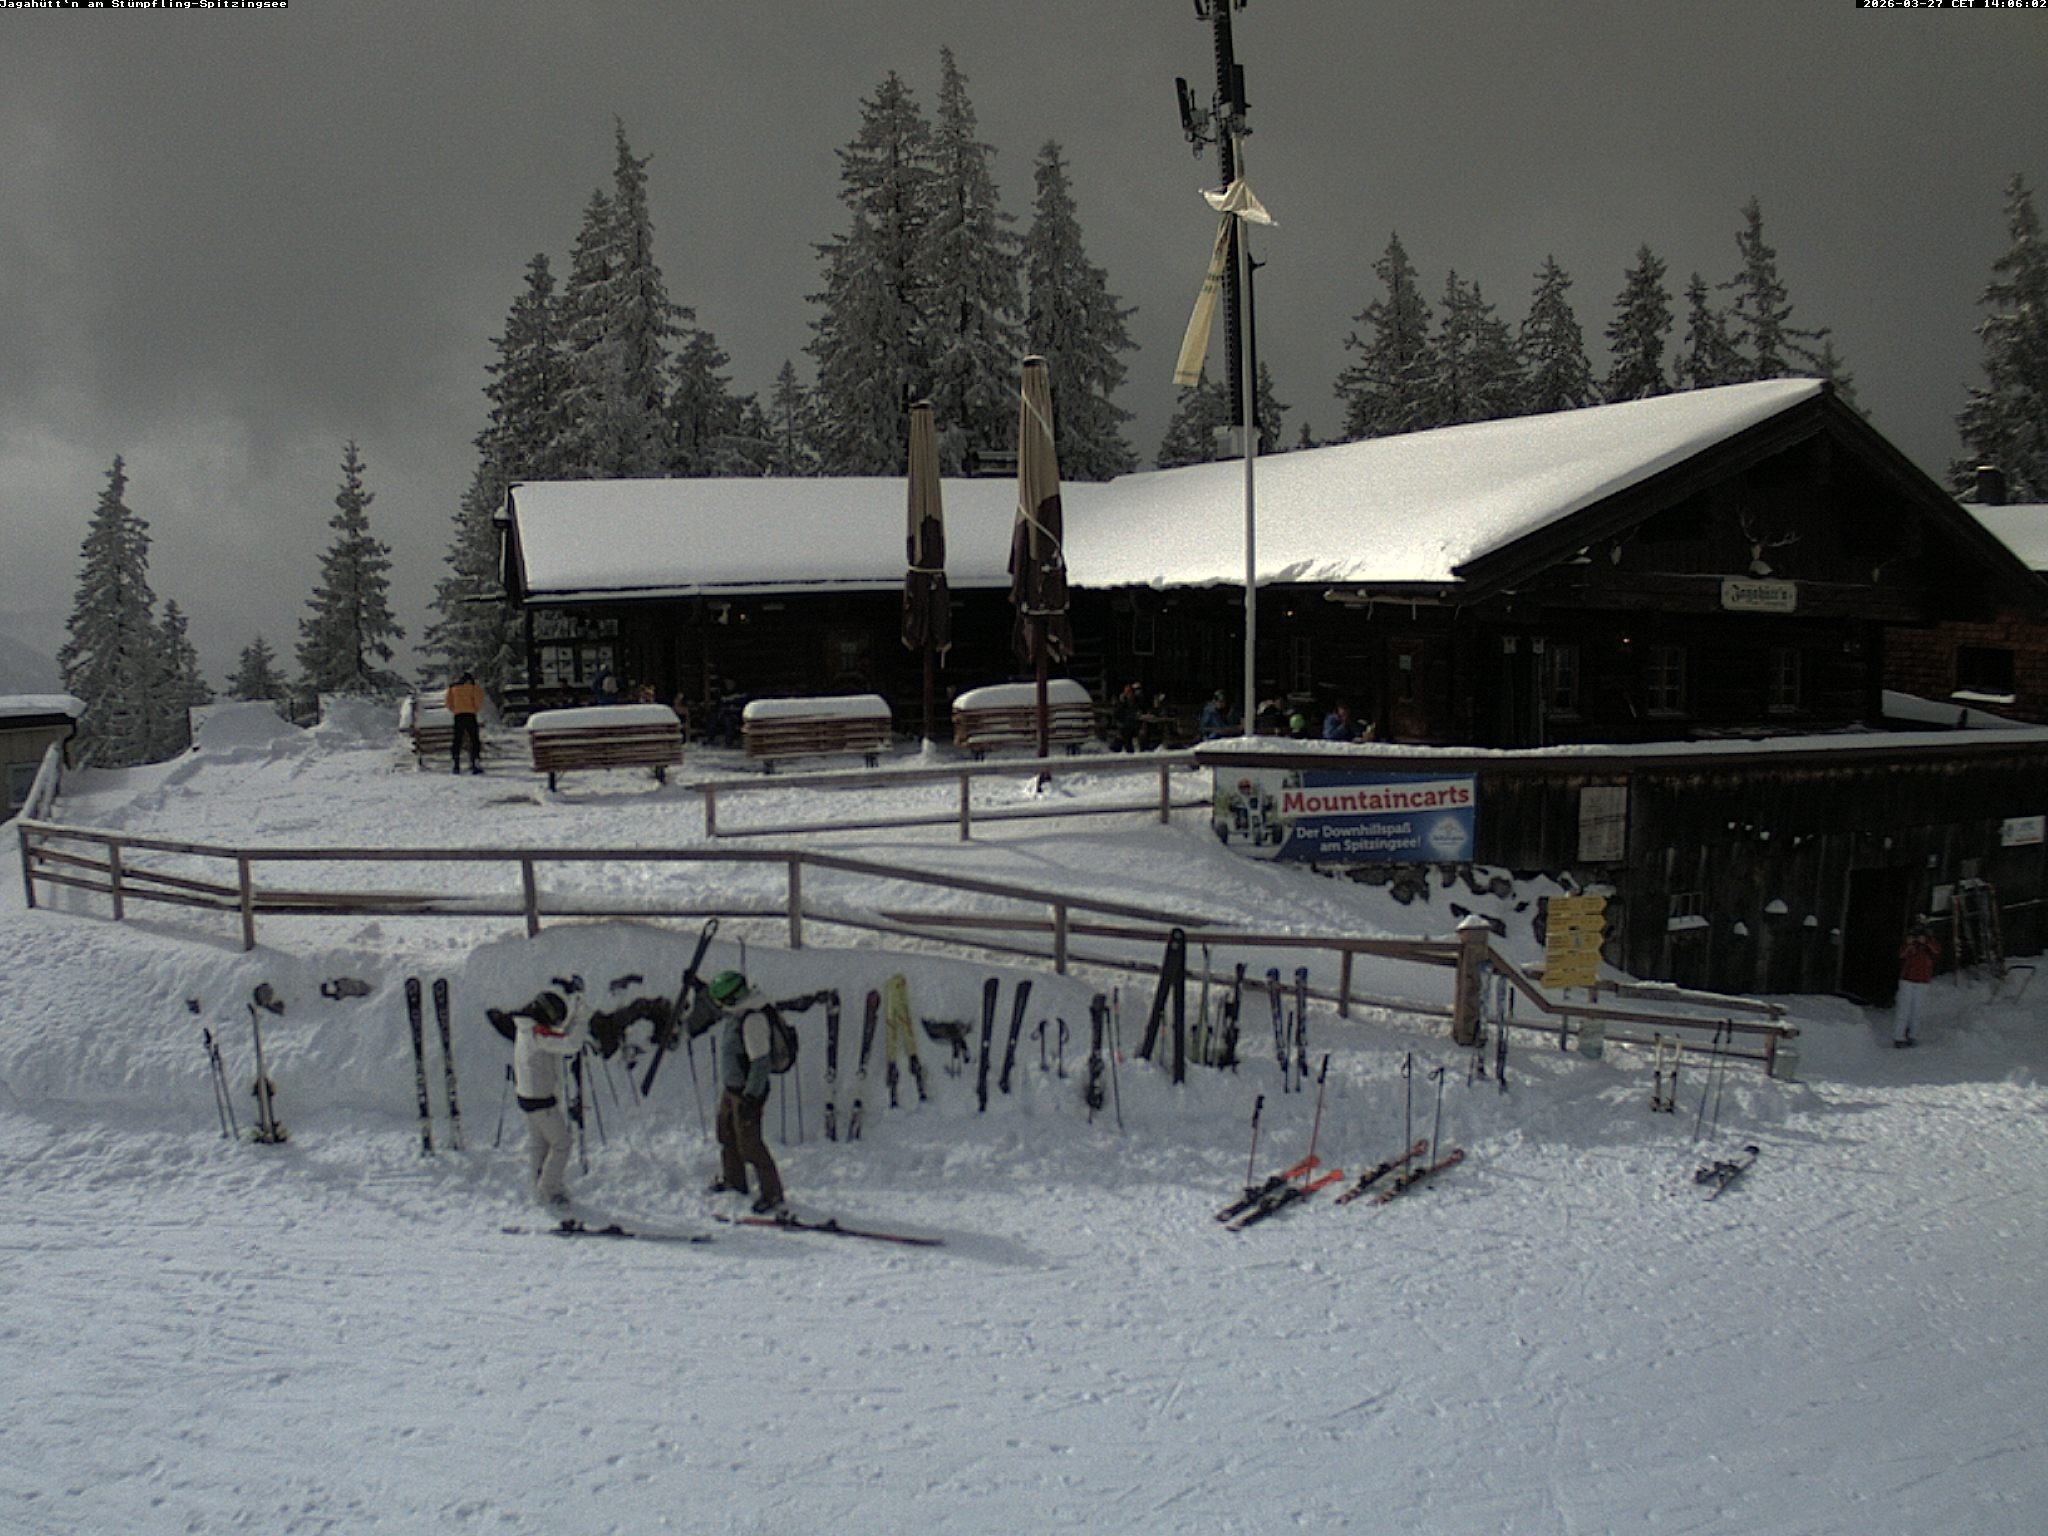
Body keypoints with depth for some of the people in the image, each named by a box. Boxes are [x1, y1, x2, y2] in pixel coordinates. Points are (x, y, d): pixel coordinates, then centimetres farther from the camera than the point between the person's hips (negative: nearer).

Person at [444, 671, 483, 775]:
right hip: (470, 715, -3)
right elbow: (478, 697, -9)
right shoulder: (472, 686, 3)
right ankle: (475, 764, -10)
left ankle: (456, 765, 6)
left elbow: (447, 699, 10)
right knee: (475, 740, 0)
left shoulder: (453, 687, 14)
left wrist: (453, 710, 17)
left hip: (458, 716, 3)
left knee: (457, 741, 10)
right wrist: (477, 709, 5)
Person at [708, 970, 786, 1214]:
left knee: (749, 1144, -4)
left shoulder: (753, 1019, -28)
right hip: (731, 1088, 10)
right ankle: (733, 1181, 44)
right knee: (727, 1135, 24)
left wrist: (750, 1098, -24)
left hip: (748, 1093, -10)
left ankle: (773, 1195, 7)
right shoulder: (737, 1012, 2)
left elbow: (760, 1063, -27)